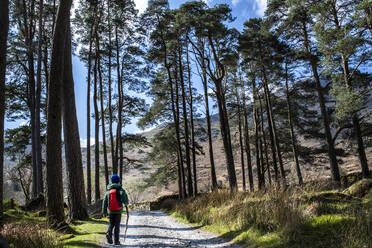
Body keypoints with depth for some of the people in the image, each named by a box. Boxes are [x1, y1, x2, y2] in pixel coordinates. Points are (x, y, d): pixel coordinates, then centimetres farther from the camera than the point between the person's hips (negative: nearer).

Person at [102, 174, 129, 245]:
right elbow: (124, 196, -18)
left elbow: (104, 202, 11)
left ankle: (109, 233, -7)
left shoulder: (108, 191, 9)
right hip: (118, 211, -3)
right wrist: (126, 204, 2)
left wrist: (104, 211, 18)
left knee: (111, 224, 19)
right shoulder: (120, 189, -4)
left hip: (110, 211, 3)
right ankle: (116, 241, 6)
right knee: (117, 225, 5)